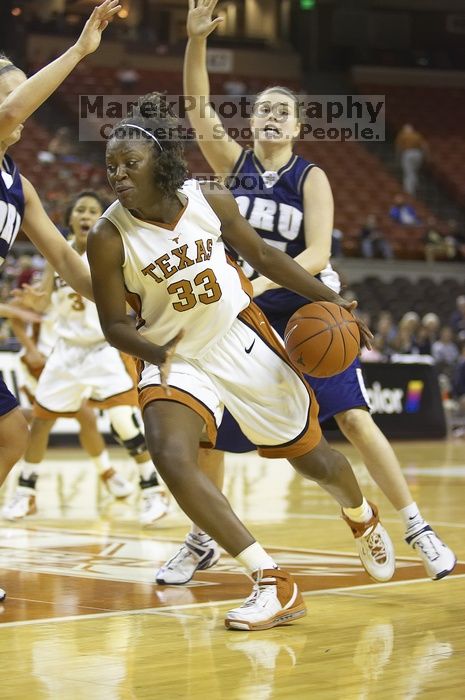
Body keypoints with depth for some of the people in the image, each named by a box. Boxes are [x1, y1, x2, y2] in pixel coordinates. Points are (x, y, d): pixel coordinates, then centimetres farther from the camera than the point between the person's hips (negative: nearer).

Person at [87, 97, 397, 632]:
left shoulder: (210, 201, -13)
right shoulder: (109, 238, -19)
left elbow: (261, 256, 4)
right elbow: (114, 325, -11)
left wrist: (329, 299, 2)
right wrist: (153, 350, -32)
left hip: (243, 341, 2)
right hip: (175, 359, -1)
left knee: (313, 458, 11)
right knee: (170, 456, -30)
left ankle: (361, 516, 49)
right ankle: (273, 585, -24)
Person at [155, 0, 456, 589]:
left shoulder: (311, 179, -7)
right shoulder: (234, 163, 1)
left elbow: (317, 254, -17)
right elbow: (197, 107, -12)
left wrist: (262, 281, -33)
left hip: (307, 312, -3)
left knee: (354, 418, -10)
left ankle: (418, 532, -1)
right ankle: (201, 544, 17)